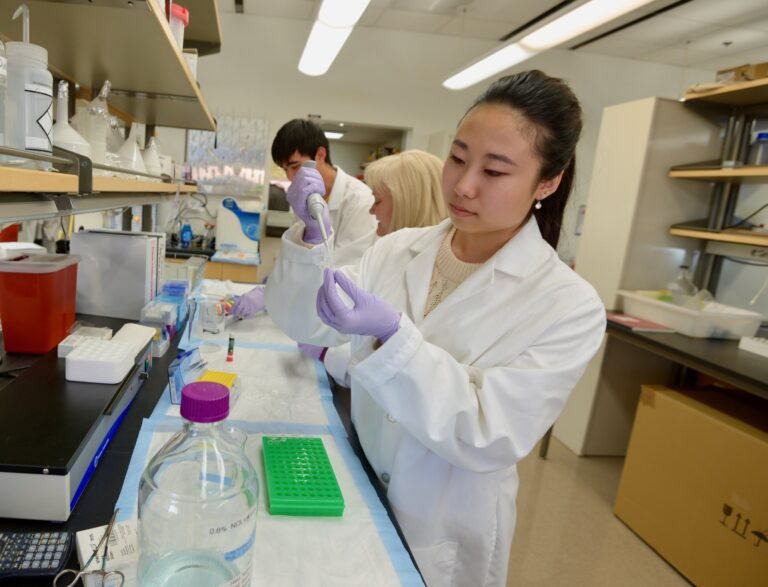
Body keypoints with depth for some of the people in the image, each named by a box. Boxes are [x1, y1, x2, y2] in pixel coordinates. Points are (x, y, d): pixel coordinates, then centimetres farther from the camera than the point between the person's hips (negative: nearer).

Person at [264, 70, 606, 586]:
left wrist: (392, 336, -34)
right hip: (356, 493, 4)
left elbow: (488, 438, -22)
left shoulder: (569, 306, -18)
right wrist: (312, 233, -25)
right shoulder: (397, 249, -6)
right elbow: (305, 325, -8)